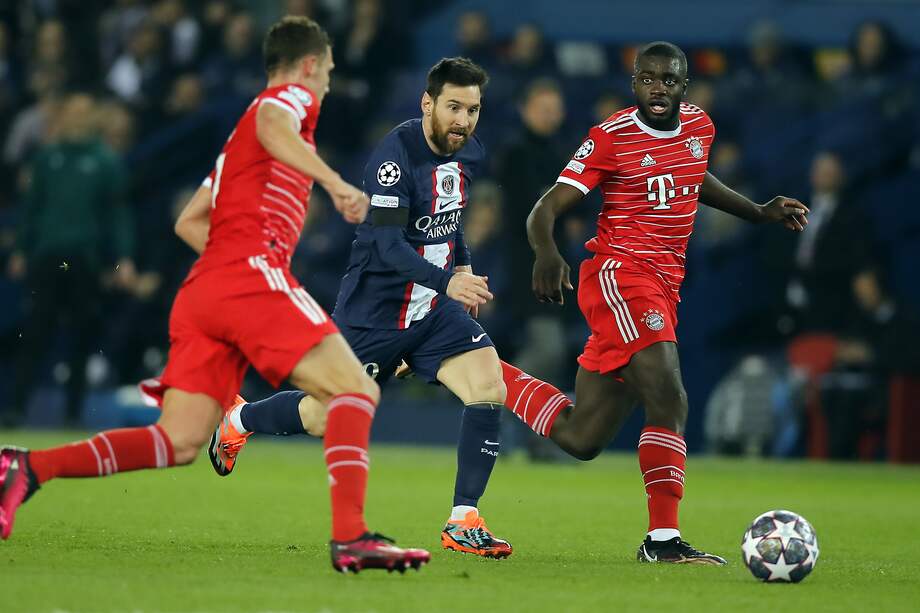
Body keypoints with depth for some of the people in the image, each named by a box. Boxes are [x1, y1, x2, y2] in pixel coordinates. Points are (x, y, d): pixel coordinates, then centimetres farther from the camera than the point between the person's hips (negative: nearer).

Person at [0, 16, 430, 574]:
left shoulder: (240, 135, 33)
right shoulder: (293, 96, 7)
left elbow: (190, 221, 34)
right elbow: (272, 126, -19)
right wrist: (333, 181, -31)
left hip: (204, 287, 8)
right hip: (252, 274, -8)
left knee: (180, 442, -1)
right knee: (355, 388, -12)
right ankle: (351, 537, -27)